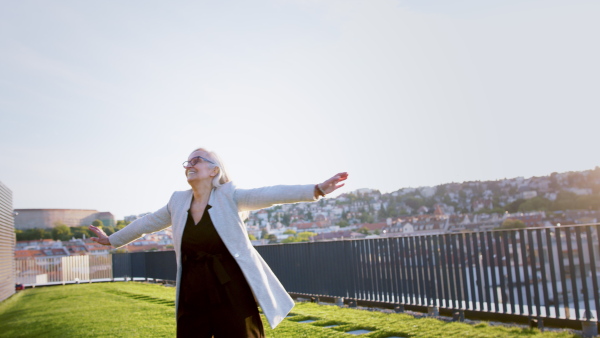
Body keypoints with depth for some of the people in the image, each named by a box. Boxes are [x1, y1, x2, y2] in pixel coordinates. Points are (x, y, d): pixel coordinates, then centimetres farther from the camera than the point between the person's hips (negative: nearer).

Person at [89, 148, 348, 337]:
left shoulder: (229, 196, -6)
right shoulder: (178, 201, 9)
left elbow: (269, 195, -19)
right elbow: (147, 223, 23)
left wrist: (316, 190, -32)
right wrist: (112, 239, 35)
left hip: (231, 293, -4)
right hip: (192, 296, 5)